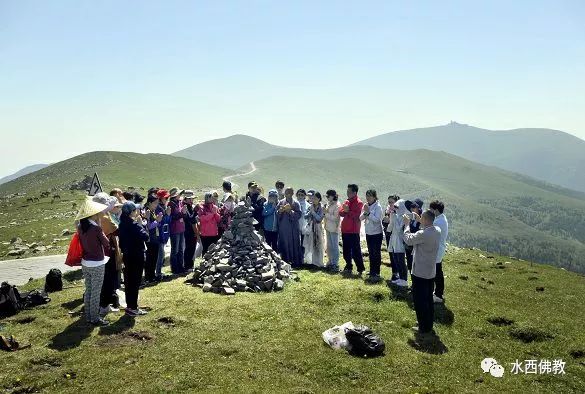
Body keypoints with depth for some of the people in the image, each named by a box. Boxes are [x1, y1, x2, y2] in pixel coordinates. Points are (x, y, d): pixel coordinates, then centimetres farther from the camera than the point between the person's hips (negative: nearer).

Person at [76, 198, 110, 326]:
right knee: (96, 293, 4)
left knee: (88, 290, 17)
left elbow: (81, 243, 9)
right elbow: (106, 244, -9)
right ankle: (95, 318, 12)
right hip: (97, 265, -7)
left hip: (85, 263, 7)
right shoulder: (96, 228, -20)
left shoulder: (80, 227, 0)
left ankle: (88, 316, 26)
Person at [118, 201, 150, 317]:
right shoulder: (134, 224, -20)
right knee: (135, 281, 1)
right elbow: (145, 236, -20)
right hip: (136, 256, -8)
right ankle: (133, 308, 8)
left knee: (129, 280, 15)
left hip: (127, 255, 8)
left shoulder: (123, 223, 4)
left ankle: (129, 305, 26)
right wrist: (140, 224, -12)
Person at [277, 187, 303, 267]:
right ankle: (285, 260, 17)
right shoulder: (281, 202, 7)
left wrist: (290, 211, -19)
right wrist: (280, 211, -13)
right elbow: (276, 213, 8)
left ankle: (296, 262, 8)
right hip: (283, 227, 3)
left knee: (294, 245, 0)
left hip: (293, 228, -2)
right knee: (284, 244, 6)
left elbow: (299, 214, -7)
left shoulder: (296, 203, -1)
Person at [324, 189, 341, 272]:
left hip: (334, 229, -8)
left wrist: (326, 213, -15)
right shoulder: (328, 204, 11)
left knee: (335, 246, -3)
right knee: (329, 246, 13)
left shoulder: (337, 205, -13)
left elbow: (335, 218, -18)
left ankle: (335, 265, 3)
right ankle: (330, 262, 24)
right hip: (328, 228, 8)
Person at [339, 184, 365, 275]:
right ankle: (348, 267, 26)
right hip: (345, 230, 8)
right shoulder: (347, 201, 14)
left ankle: (360, 268, 2)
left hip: (353, 231, -8)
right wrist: (344, 211, -12)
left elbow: (357, 215, -19)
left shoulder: (358, 203, -9)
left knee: (355, 251, -5)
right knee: (346, 250, 15)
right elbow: (340, 212, 8)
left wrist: (348, 211, -20)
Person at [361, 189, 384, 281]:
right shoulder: (366, 206, 6)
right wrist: (365, 212, -15)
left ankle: (376, 273, 2)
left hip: (377, 233, -6)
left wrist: (368, 212, -24)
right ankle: (372, 272, 24)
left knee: (376, 253, -4)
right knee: (371, 253, 13)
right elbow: (361, 218, 2)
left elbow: (376, 219, -21)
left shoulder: (378, 207, -12)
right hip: (368, 233, 6)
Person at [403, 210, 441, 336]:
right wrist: (420, 222, 14)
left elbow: (408, 240, -14)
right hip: (431, 272, 9)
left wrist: (407, 224, -4)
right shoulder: (437, 231, 0)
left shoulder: (423, 234, -27)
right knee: (428, 299, 19)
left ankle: (424, 328, 13)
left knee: (420, 301, 4)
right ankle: (429, 324, 32)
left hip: (420, 273, -8)